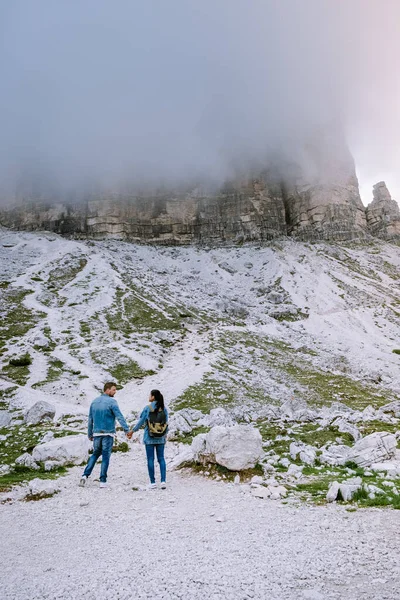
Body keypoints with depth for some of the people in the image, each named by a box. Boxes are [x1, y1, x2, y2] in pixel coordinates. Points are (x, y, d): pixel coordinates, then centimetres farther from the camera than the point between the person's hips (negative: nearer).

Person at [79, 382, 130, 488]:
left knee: (95, 454, 20)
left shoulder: (94, 402, 10)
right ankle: (103, 481, 5)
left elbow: (90, 420, 15)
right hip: (108, 433, -5)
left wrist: (90, 434, 23)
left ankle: (85, 475, 6)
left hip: (96, 433, 5)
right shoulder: (112, 402, -10)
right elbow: (120, 417, -19)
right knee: (106, 456, 3)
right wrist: (127, 430, -22)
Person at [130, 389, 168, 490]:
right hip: (161, 439, 3)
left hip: (149, 438, -3)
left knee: (150, 460, 6)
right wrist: (165, 434, 21)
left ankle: (153, 482, 9)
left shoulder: (147, 408, -11)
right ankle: (163, 481, 4)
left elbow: (141, 422, -5)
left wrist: (132, 431, 10)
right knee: (161, 459, 10)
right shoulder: (164, 409, -3)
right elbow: (166, 424, 4)